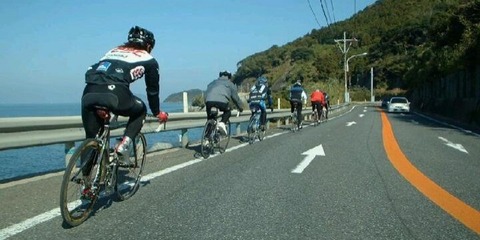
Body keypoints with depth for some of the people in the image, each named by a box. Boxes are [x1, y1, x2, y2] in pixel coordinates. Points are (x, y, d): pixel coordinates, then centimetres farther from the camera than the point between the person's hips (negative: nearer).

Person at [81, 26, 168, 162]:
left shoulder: (114, 50, 34)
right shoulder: (148, 59, 21)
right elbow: (153, 89, 27)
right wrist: (157, 113, 42)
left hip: (89, 93, 5)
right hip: (115, 93, -4)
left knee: (90, 140, 20)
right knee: (140, 110, 27)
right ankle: (124, 145, 10)